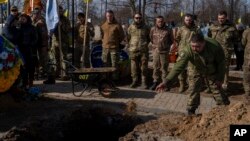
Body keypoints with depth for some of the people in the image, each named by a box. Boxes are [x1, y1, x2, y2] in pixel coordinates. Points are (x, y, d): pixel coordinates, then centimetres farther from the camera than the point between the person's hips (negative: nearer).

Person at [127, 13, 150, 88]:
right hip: (133, 51, 1)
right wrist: (130, 45, 10)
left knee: (144, 67, 0)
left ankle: (144, 82, 8)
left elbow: (149, 38, 18)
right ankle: (134, 81, 15)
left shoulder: (146, 28, 7)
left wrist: (145, 44, 11)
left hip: (144, 50, 0)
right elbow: (128, 38, 17)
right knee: (134, 68, 4)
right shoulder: (130, 27, 7)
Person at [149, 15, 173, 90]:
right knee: (155, 67, 7)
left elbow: (171, 40, 9)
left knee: (164, 68, 4)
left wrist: (166, 46, 8)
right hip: (155, 51, 2)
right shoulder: (153, 29, 3)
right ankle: (155, 81, 18)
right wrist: (153, 45, 13)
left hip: (164, 51, -2)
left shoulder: (168, 30, -3)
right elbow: (150, 38, 17)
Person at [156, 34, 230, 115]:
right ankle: (190, 113, 10)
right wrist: (166, 82, -50)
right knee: (193, 90, -8)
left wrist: (220, 78, -10)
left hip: (213, 72, 0)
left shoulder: (214, 46, -34)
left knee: (217, 89, 6)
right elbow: (178, 67, -41)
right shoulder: (188, 51, -37)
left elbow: (221, 62, -16)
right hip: (197, 72, 0)